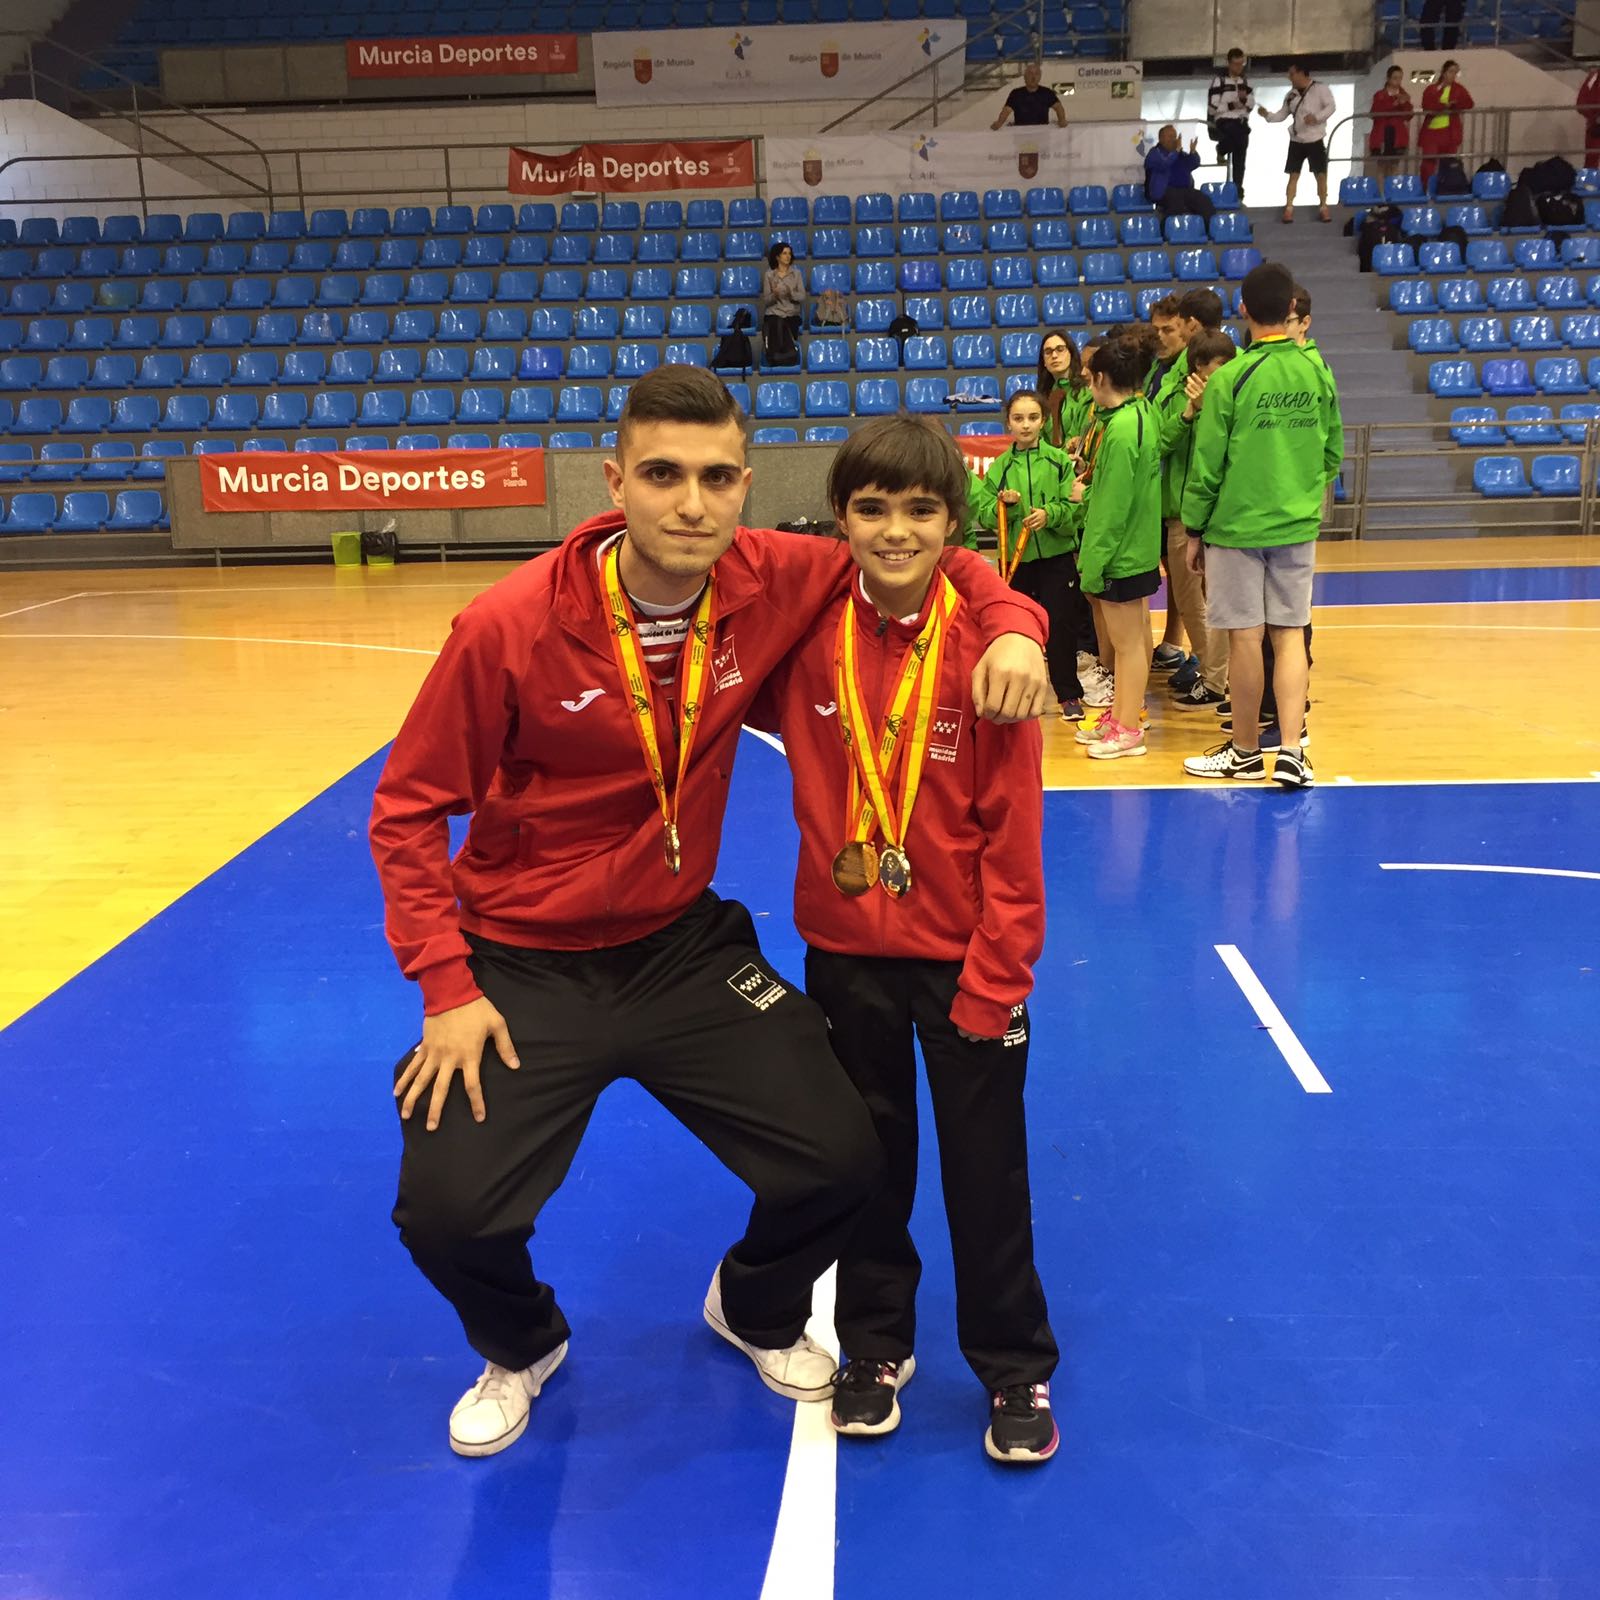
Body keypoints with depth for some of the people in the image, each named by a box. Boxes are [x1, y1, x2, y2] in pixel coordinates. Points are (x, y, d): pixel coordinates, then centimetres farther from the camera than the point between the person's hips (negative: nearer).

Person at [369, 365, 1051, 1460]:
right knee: (448, 1215, -14)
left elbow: (923, 558, 3)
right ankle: (522, 1346, 27)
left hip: (686, 947, 3)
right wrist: (447, 989, -14)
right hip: (524, 967, -2)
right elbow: (409, 810, -9)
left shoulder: (770, 584, -12)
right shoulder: (511, 626, -19)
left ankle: (755, 1312, 33)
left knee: (839, 1163, -5)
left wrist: (1011, 623, -18)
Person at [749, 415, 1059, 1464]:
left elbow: (1012, 830, -14)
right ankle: (876, 1346, 40)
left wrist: (995, 977, -14)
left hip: (964, 957, -3)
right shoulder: (811, 634, -7)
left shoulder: (984, 645, -15)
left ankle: (1016, 1369, 32)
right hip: (845, 951, 3)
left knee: (988, 1171, 12)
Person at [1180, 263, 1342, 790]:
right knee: (1290, 633, 8)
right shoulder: (1318, 374, 2)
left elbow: (1206, 464, -9)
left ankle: (1246, 750, 16)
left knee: (1245, 636, 4)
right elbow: (1333, 455, 11)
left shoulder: (1230, 378, -12)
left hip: (1236, 524, -4)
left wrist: (1194, 530, 0)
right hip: (1298, 527, 4)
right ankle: (1291, 751, 1)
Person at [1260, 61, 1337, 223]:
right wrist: (1267, 115, -4)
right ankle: (1288, 208, 3)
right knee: (1293, 174, 1)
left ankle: (1323, 207, 8)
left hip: (1316, 140, -4)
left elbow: (1330, 106, -13)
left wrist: (1317, 117, -27)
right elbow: (1282, 114, 12)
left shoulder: (1320, 88, -6)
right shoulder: (1291, 95, 9)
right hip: (1296, 141, 4)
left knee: (1321, 174, -2)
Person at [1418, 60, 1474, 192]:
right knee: (1428, 161, -10)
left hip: (1449, 131, 1)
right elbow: (1427, 106, -10)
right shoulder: (1431, 89, 6)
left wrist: (1452, 104, -14)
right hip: (1431, 130, -1)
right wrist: (1445, 105, -16)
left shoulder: (1458, 88, 10)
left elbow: (1468, 103, -3)